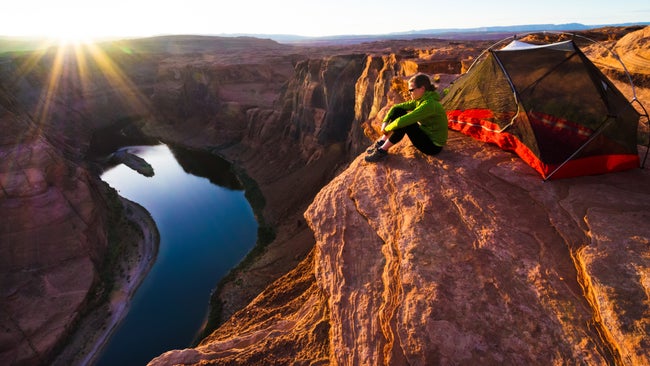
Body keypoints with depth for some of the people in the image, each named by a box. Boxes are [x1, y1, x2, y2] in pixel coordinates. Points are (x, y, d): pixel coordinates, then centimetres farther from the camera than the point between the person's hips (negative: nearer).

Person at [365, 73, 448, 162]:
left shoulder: (429, 105, -28)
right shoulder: (420, 100, 0)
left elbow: (403, 121, -33)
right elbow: (396, 107, 2)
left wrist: (387, 129, -19)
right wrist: (385, 122, -11)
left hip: (433, 146, -9)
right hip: (425, 134, 9)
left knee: (404, 123, -28)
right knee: (398, 111, -4)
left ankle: (383, 150, -16)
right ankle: (382, 142, -5)